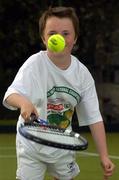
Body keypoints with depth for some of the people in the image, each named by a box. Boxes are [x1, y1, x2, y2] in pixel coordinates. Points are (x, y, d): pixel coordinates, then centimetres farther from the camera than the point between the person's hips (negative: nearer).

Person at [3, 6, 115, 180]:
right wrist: (23, 102, -59)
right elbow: (10, 95, -35)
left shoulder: (82, 73, -9)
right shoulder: (35, 64, -20)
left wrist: (104, 156, -13)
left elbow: (94, 117, -5)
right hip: (32, 144, -4)